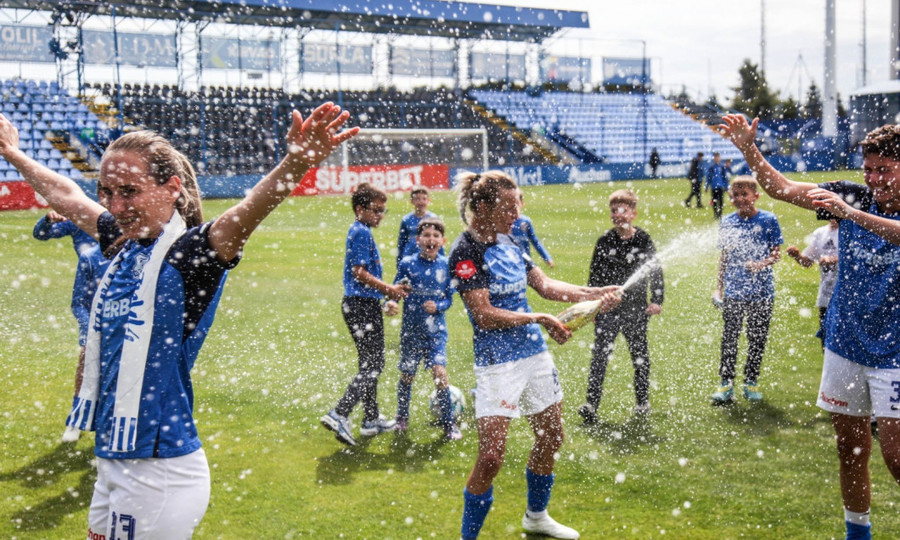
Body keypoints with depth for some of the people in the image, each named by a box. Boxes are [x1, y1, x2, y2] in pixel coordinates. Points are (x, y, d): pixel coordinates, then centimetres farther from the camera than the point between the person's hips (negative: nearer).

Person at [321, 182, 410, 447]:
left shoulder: (359, 231, 17)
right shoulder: (361, 232, -13)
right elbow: (360, 272, -19)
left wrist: (385, 295, 20)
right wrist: (389, 289, -12)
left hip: (361, 305, 11)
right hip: (363, 306, -11)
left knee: (370, 364, 16)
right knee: (373, 365, -9)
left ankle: (372, 420, 24)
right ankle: (339, 415, -16)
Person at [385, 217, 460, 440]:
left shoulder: (446, 265, -3)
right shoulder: (407, 264, -7)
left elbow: (448, 298, 3)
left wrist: (437, 306, -17)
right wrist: (391, 302, -23)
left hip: (436, 330, 0)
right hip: (411, 329, 0)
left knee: (439, 372, -14)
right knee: (407, 375, 11)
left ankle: (448, 423, 0)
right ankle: (402, 417, 34)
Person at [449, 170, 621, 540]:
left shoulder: (506, 242, 7)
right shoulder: (466, 252, -15)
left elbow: (544, 284, 12)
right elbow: (484, 315, -20)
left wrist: (591, 294, 1)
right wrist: (540, 319, -18)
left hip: (535, 354, 8)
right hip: (497, 363, -8)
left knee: (550, 437, 18)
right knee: (491, 457, -11)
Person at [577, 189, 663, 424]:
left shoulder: (644, 241, 0)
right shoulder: (604, 242, 1)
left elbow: (656, 272, 7)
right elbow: (594, 275, 5)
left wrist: (657, 301, -2)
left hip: (636, 309, 1)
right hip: (608, 308, 0)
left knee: (640, 356, 12)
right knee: (600, 356, -6)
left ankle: (642, 401, 26)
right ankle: (591, 403, -6)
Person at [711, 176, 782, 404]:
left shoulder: (768, 220, -3)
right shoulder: (727, 222, 5)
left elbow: (776, 253, -2)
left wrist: (761, 265, -22)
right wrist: (719, 288, 9)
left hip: (761, 291, -1)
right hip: (733, 291, 1)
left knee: (757, 339, 8)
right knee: (729, 339, 2)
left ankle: (751, 382, 21)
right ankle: (726, 383, 9)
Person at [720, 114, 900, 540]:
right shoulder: (854, 197, 0)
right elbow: (782, 188, -2)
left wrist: (851, 214, -46)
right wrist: (748, 149, -15)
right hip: (845, 345, 4)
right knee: (850, 449, 12)